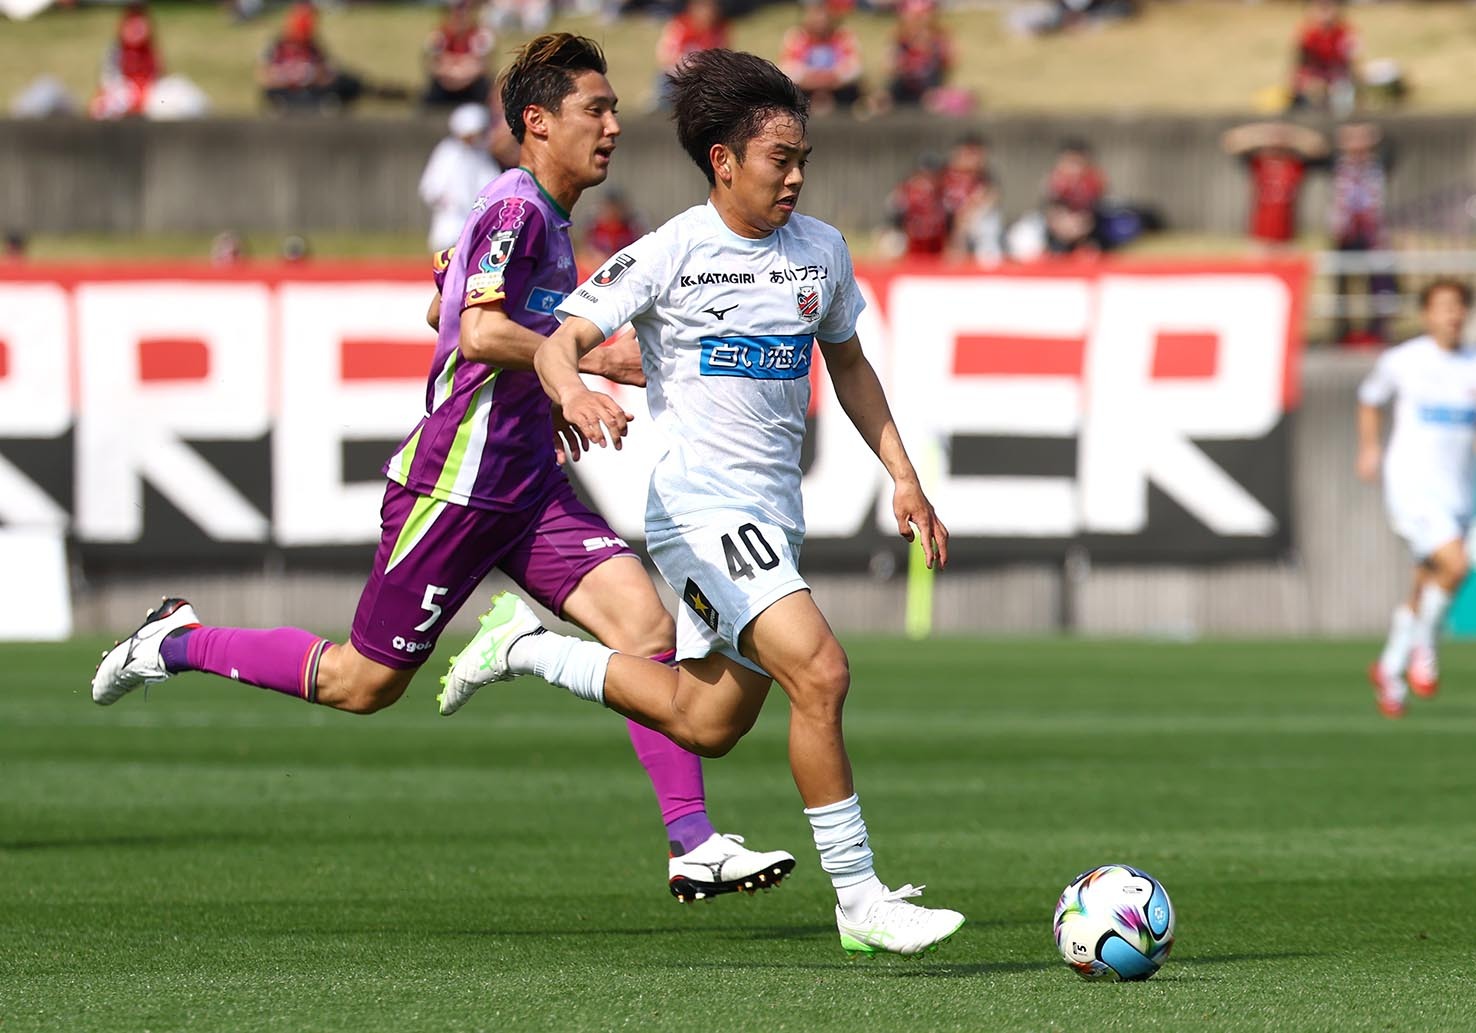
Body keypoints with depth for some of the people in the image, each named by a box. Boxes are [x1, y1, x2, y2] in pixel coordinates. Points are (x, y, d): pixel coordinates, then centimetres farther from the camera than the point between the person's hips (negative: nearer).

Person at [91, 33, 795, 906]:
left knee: (647, 622, -9)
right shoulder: (516, 211, -15)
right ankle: (177, 645, 22)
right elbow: (481, 334, -28)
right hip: (457, 482, -9)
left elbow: (444, 308, 27)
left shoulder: (542, 215, 15)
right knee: (364, 684, 2)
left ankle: (694, 844, -12)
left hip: (528, 487, 9)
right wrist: (595, 359, -24)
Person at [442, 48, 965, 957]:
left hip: (774, 512, 7)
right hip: (700, 505, -7)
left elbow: (847, 364, 22)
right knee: (820, 672, -22)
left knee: (706, 725, 13)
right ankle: (860, 901, -16)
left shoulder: (823, 251, 7)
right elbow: (560, 343, -14)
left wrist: (903, 476, 16)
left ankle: (528, 647, 33)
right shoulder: (670, 254, -10)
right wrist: (573, 392, -37)